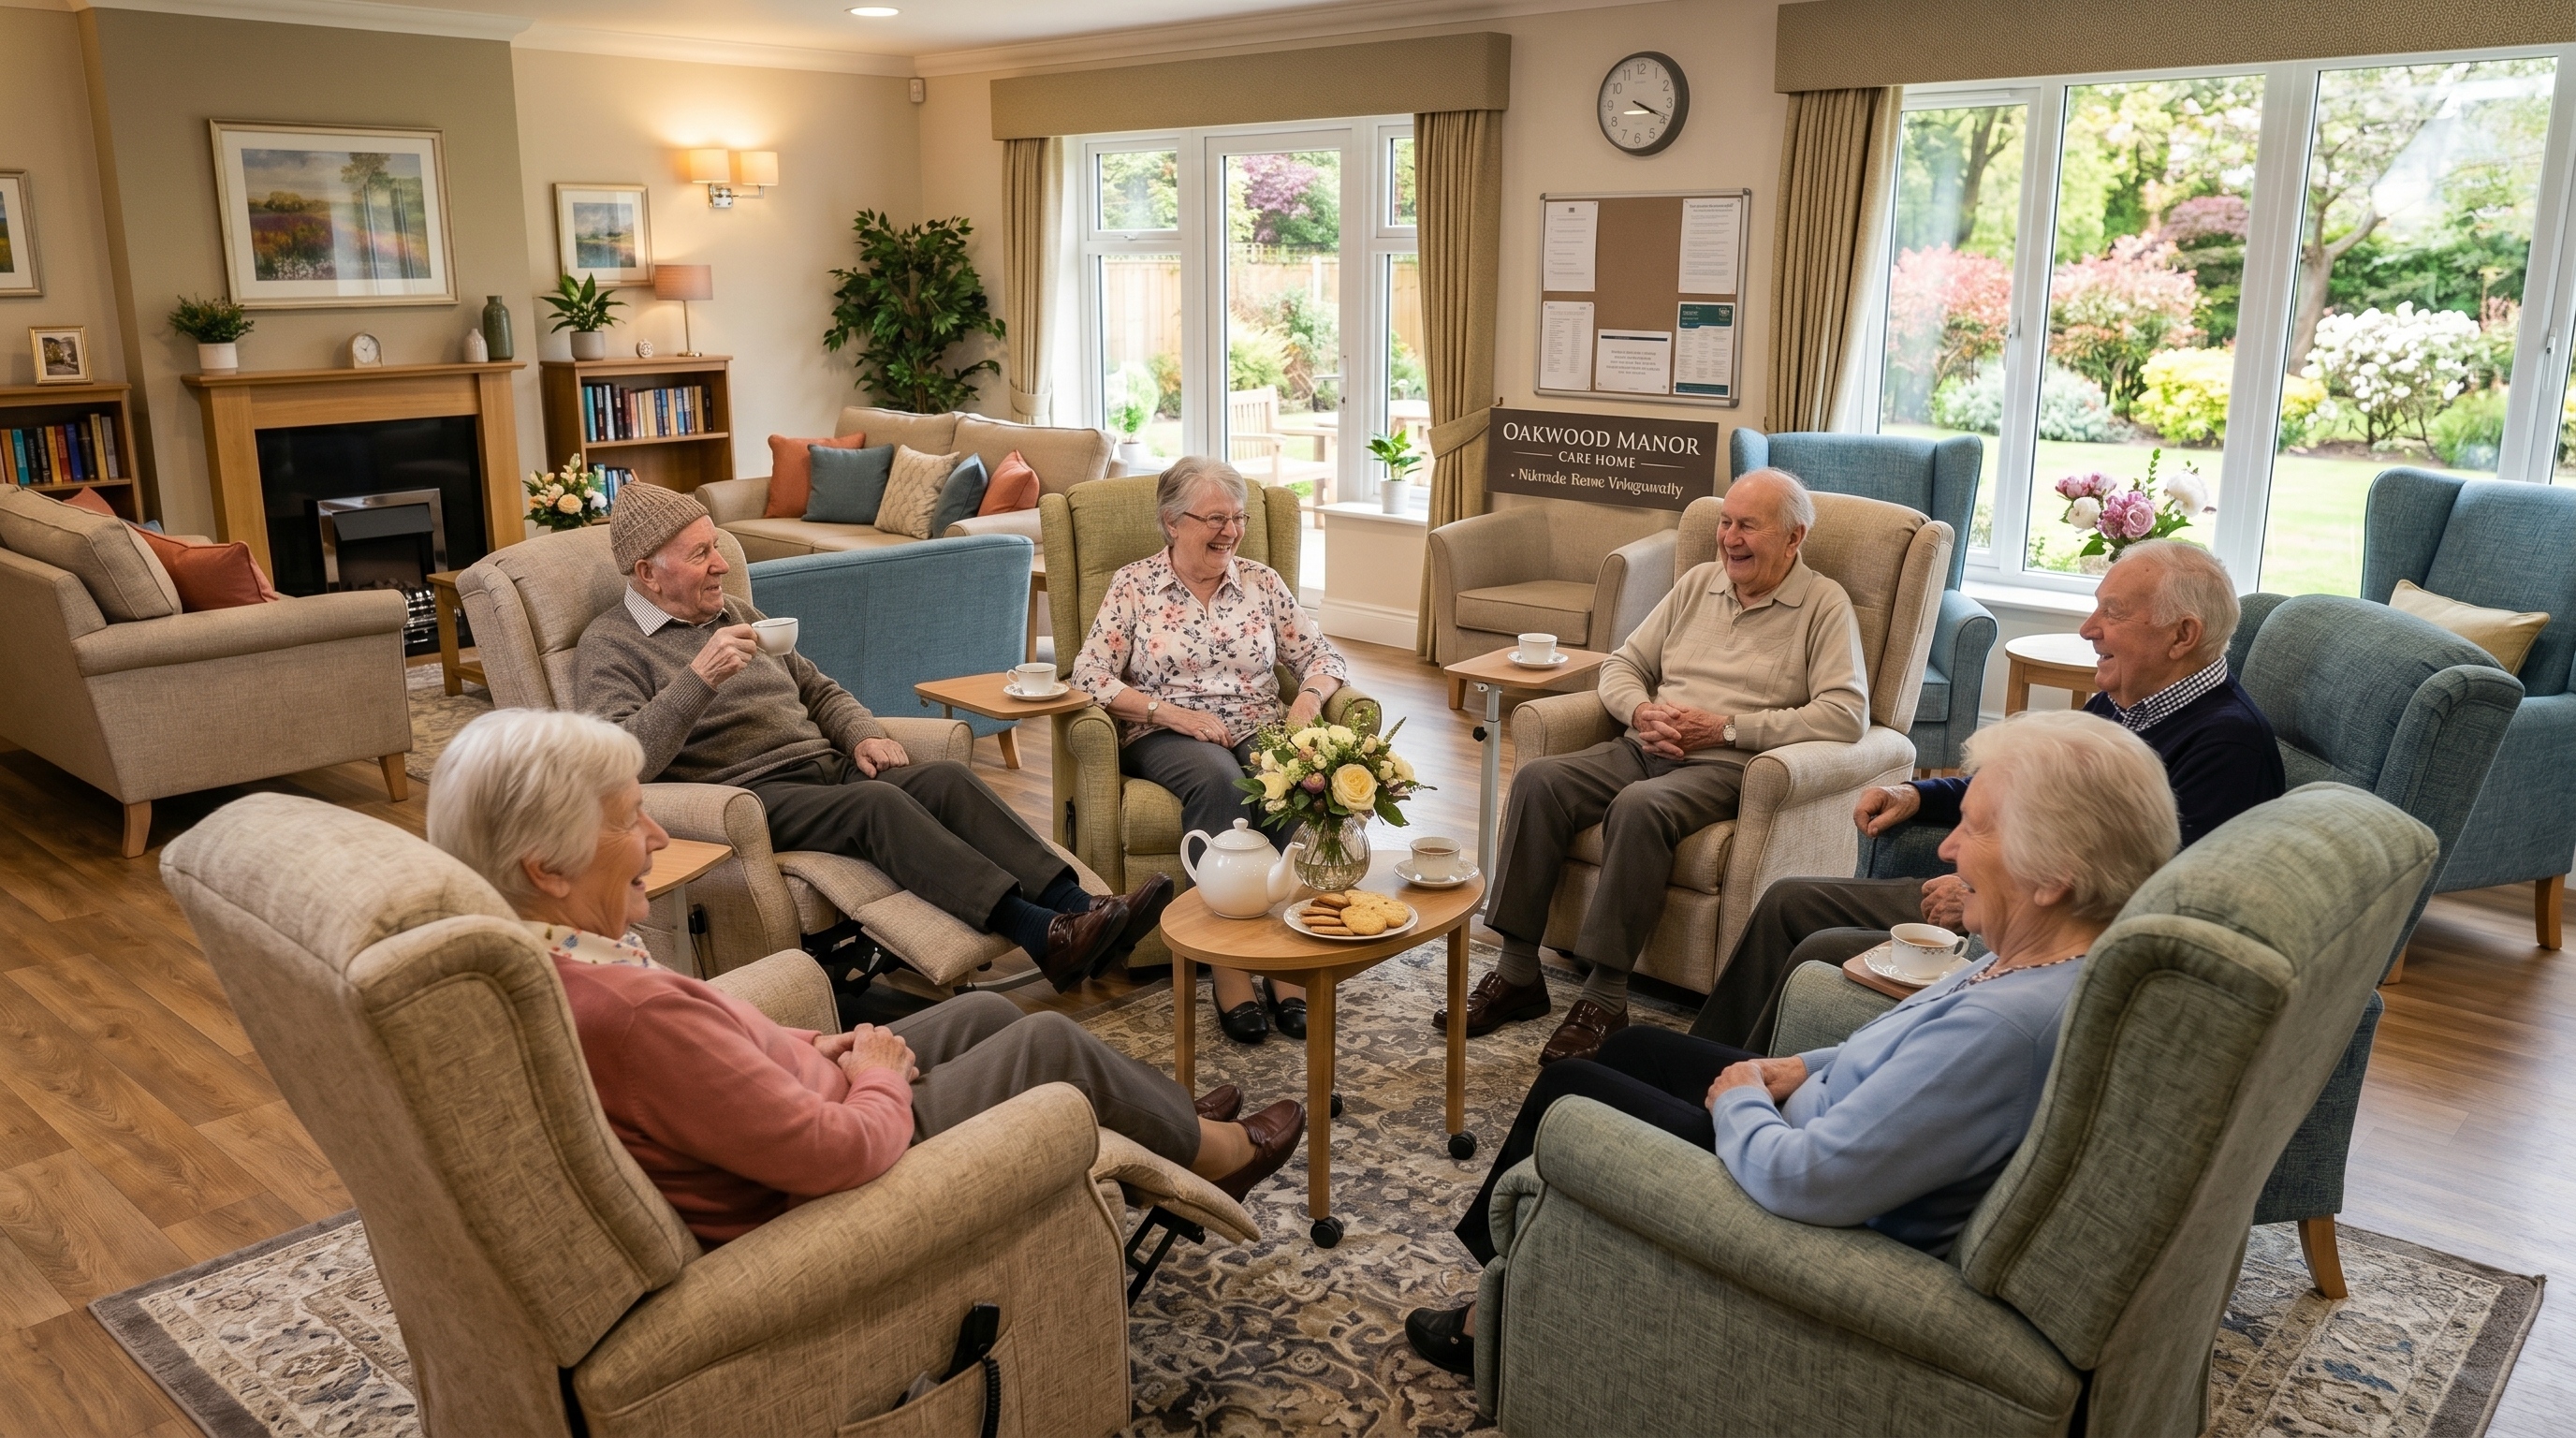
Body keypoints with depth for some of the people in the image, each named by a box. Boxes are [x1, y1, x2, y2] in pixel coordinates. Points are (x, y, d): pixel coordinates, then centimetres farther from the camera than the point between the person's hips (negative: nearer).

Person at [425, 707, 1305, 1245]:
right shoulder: (629, 1013, -39)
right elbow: (839, 1152, -34)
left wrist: (806, 1049, 0)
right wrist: (880, 1077, -13)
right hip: (819, 1192, -8)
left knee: (985, 1013, 20)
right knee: (1052, 1043, 7)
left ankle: (1166, 1121, 40)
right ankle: (1212, 1149, 34)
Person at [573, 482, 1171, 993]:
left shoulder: (736, 613, 22)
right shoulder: (609, 646, 0)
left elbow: (819, 689, 27)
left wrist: (863, 735, 6)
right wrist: (698, 678, -25)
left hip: (825, 764, 7)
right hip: (750, 797, -7)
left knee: (945, 778, -21)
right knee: (878, 803, -33)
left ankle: (1078, 907, -35)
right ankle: (1045, 939, -46)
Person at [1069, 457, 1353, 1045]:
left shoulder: (1262, 582, 14)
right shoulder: (1134, 585, 5)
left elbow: (1323, 658, 13)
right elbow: (1090, 676, -4)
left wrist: (1309, 697, -11)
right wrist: (1173, 712, -15)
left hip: (1261, 729, 3)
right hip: (1165, 735, -2)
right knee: (1216, 780, -38)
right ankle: (1229, 970, -34)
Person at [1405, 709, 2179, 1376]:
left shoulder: (2009, 1025, -37)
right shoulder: (2076, 951, -9)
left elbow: (1803, 1181, -34)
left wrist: (1738, 1101, -15)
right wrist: (1806, 1066, 2)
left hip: (1830, 1226, -9)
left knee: (1566, 1090, 6)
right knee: (1629, 1048, 22)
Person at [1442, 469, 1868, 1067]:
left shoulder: (1824, 604, 1)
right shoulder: (1699, 582, 19)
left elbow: (1847, 714, -13)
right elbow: (1622, 664, 19)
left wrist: (1726, 726, -15)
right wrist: (1641, 712, -5)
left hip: (1726, 764, -6)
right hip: (1647, 748, 6)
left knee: (1639, 806, -36)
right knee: (1538, 780, -19)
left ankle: (1606, 997, -28)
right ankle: (1518, 972, -16)